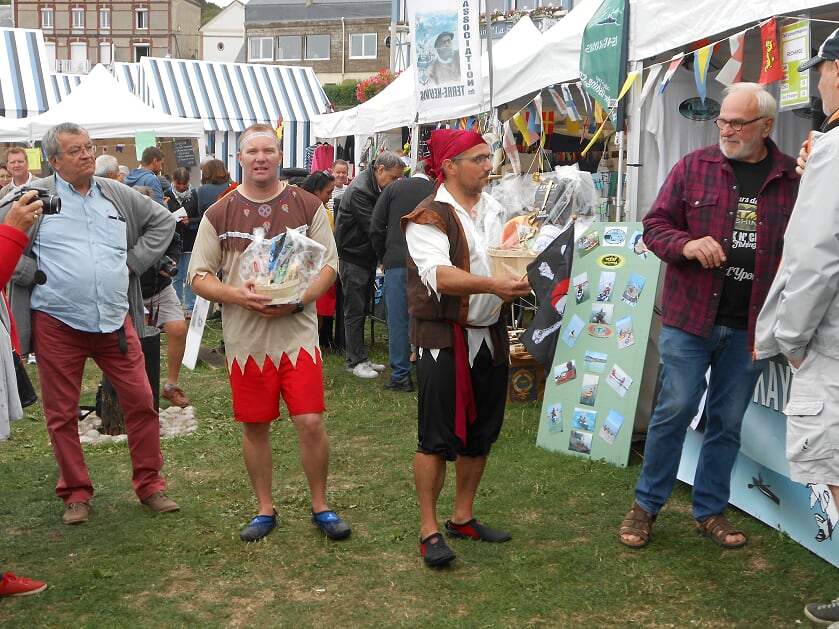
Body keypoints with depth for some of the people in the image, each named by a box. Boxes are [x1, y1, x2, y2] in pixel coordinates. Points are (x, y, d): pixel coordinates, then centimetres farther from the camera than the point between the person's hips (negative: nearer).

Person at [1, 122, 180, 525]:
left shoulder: (117, 195, 10)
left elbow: (162, 221, 22)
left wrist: (136, 261, 11)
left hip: (115, 322, 3)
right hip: (56, 325, -2)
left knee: (141, 402, 2)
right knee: (62, 414, 6)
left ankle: (149, 484, 18)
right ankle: (75, 493, 22)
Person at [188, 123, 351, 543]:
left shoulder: (307, 206, 3)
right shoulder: (219, 215, 3)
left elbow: (329, 265, 3)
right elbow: (199, 276, 3)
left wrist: (298, 300, -15)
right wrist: (239, 295, -16)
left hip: (297, 332, -1)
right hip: (246, 337, 1)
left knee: (311, 422, -5)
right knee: (255, 426, 9)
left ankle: (321, 507, 15)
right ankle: (265, 509, 26)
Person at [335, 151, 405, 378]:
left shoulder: (379, 188, 7)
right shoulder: (359, 191, -21)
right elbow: (374, 229, -25)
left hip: (367, 256, 9)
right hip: (353, 257, -9)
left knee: (362, 310, 13)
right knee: (355, 311, -3)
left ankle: (360, 358, 20)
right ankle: (355, 361, 4)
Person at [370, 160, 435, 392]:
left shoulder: (393, 188, 4)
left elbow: (376, 229, 2)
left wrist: (383, 258, 13)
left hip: (397, 263, -1)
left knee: (398, 320, 3)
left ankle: (400, 376, 5)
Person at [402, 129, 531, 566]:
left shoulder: (494, 209, 12)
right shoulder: (429, 217, -10)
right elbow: (439, 274, -26)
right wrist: (492, 285, -38)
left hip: (491, 336, 7)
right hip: (444, 338, -7)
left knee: (481, 433, 14)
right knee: (437, 438, -2)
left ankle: (463, 517, 29)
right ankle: (429, 530, 9)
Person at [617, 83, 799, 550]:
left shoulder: (794, 178, 2)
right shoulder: (694, 167, 1)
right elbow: (655, 226, 3)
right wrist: (687, 244, -17)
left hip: (750, 327, 2)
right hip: (690, 316, -1)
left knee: (728, 422, 11)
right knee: (675, 410, 0)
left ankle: (711, 512, 26)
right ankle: (646, 506, 15)